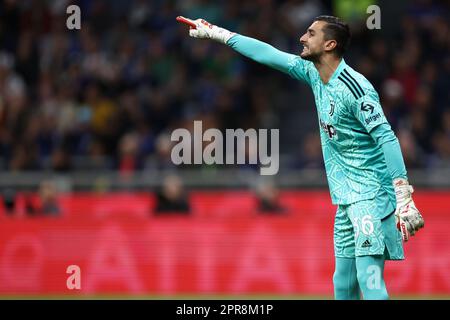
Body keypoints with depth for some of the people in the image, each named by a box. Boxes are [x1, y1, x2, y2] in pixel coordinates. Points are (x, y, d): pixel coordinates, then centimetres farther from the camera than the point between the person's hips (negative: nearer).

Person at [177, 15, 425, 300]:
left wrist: (404, 199, -28)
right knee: (343, 286, 9)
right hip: (346, 201, 9)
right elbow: (268, 55, 17)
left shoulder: (355, 87, -17)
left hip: (372, 196, -9)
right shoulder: (314, 74, 8)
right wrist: (214, 32, 22)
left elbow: (387, 138, -22)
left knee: (370, 282, -19)